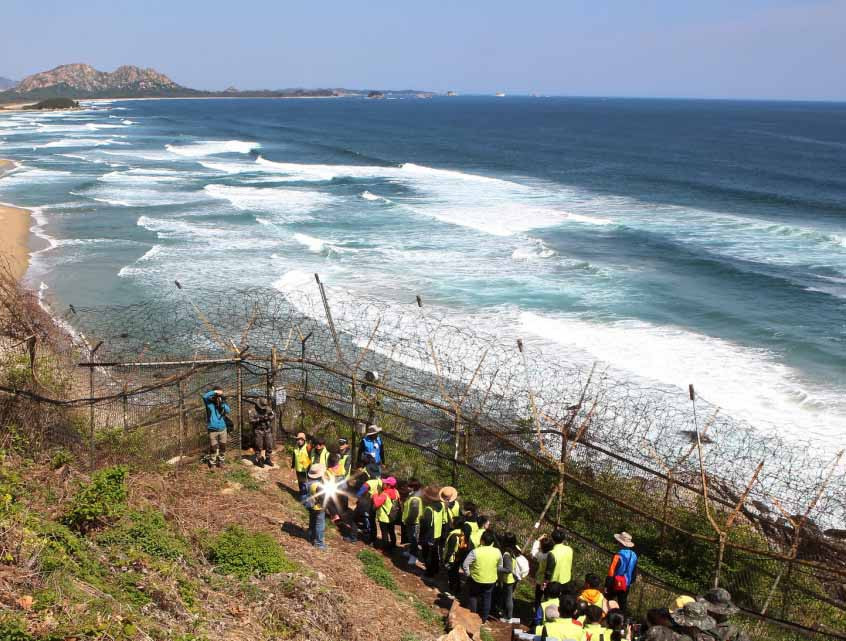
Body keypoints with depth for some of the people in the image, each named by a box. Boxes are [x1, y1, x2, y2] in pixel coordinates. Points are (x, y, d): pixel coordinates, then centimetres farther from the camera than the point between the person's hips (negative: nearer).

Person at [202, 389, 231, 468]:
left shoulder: (222, 402, 5)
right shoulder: (209, 403, -5)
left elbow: (227, 411, -9)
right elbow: (204, 396, -24)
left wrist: (222, 403, -21)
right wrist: (215, 392, -23)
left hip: (222, 429, 4)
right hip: (212, 430, -4)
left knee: (223, 447, 11)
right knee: (213, 448, -2)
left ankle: (221, 462, 25)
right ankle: (212, 464, 13)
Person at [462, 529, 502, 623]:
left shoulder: (475, 552, -25)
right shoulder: (497, 552, -14)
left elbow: (465, 564, -21)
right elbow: (500, 565, 3)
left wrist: (468, 573, -5)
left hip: (476, 579, -3)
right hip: (491, 580, 3)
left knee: (473, 597, 22)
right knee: (487, 598, 22)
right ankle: (484, 618, 34)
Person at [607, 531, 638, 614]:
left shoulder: (619, 555, -24)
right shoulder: (634, 555, -3)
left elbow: (611, 572, -21)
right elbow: (635, 572, 10)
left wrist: (606, 585, -13)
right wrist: (631, 582, 24)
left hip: (616, 584, -6)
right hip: (626, 585, 6)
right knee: (623, 604, 17)